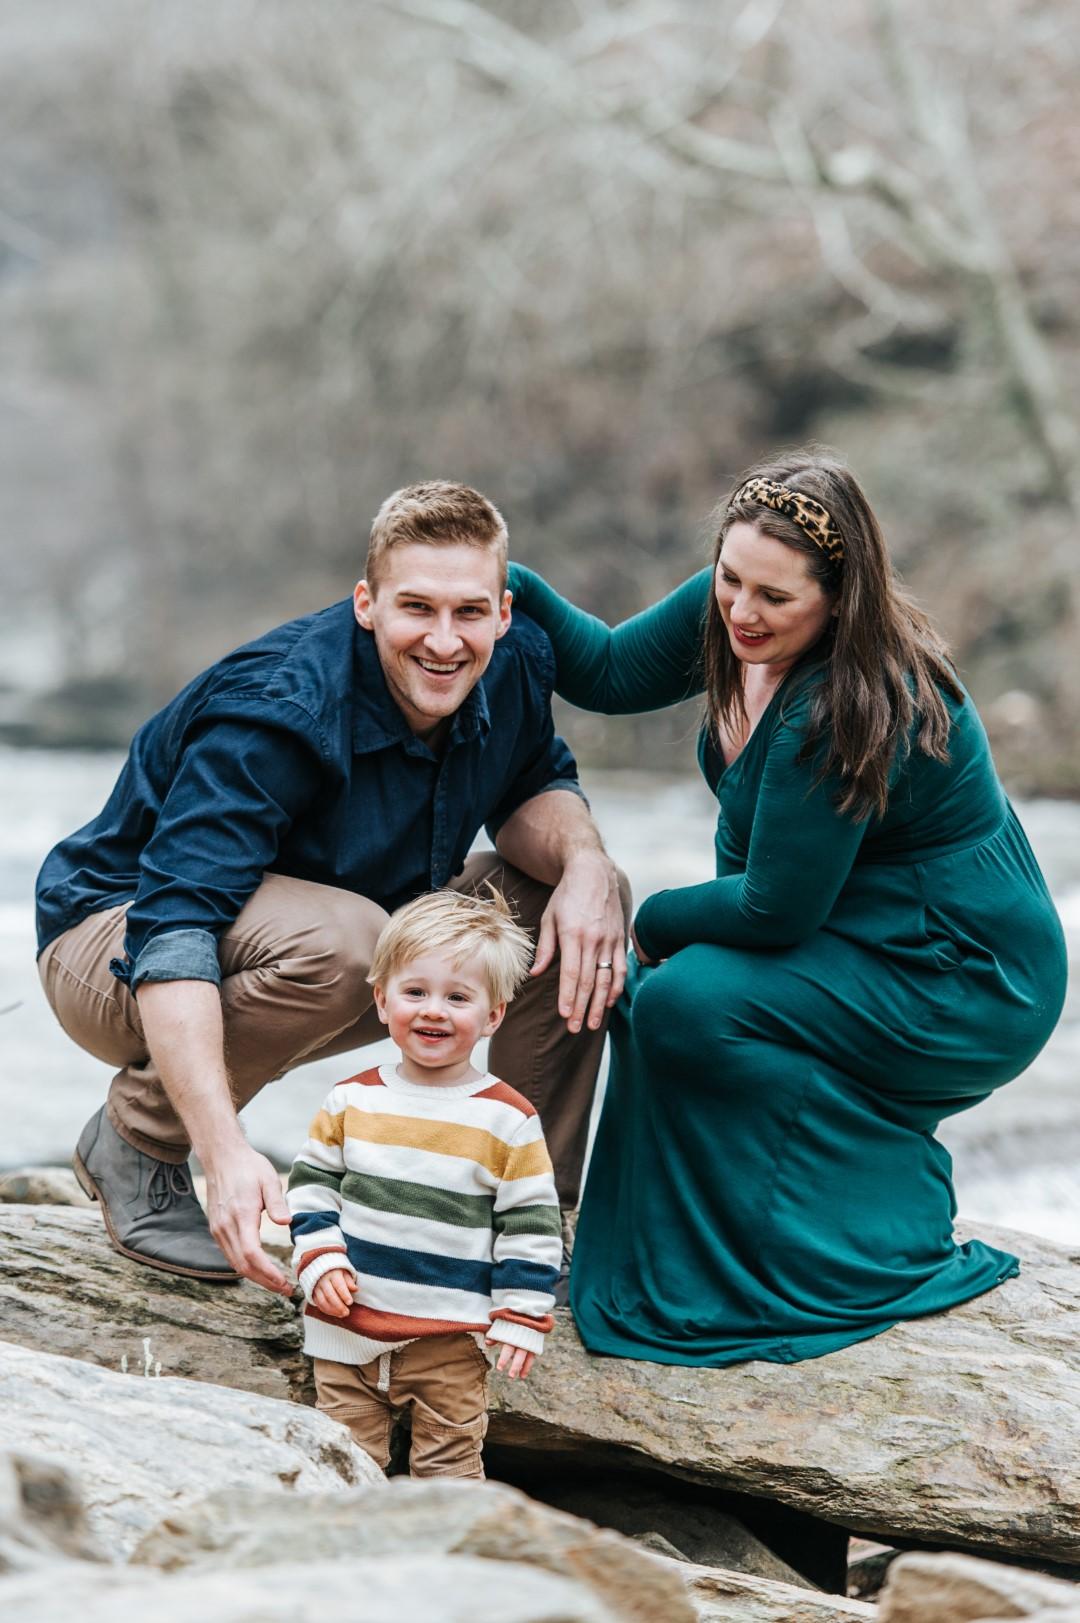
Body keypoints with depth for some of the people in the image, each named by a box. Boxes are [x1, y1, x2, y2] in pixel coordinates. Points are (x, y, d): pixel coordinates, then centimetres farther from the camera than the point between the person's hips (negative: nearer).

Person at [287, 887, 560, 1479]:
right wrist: (321, 1262, -5)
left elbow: (530, 1226, -2)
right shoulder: (352, 1100, 1)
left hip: (449, 1339, -3)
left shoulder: (508, 1120, -6)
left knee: (448, 1464, 5)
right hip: (348, 1327, 3)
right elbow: (312, 1183, 9)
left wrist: (521, 1320, -6)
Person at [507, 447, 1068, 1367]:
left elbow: (776, 909, -23)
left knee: (684, 1004, -21)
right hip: (867, 939, 9)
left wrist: (647, 923, -8)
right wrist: (508, 585, -7)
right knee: (647, 986, 3)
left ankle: (888, 1253, -9)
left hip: (967, 993, -9)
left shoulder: (852, 710, -29)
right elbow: (609, 671, 7)